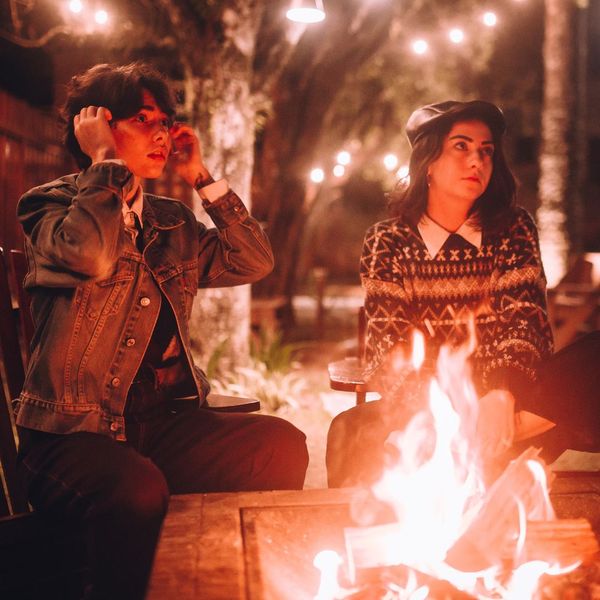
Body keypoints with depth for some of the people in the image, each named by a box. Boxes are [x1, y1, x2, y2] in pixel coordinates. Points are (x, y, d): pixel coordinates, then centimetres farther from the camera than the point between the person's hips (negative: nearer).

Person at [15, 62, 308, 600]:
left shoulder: (171, 223, 17)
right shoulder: (50, 206, 0)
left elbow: (253, 261, 7)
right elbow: (89, 253, -24)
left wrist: (201, 176, 8)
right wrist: (104, 162, -9)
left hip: (164, 424, 6)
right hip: (74, 434, -5)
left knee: (281, 445, -16)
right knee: (138, 489, -36)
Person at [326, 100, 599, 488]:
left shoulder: (513, 229, 7)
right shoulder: (387, 242, 4)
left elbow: (527, 322, -5)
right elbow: (387, 345, -7)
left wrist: (502, 398, -26)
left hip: (505, 400, 2)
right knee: (351, 433, -35)